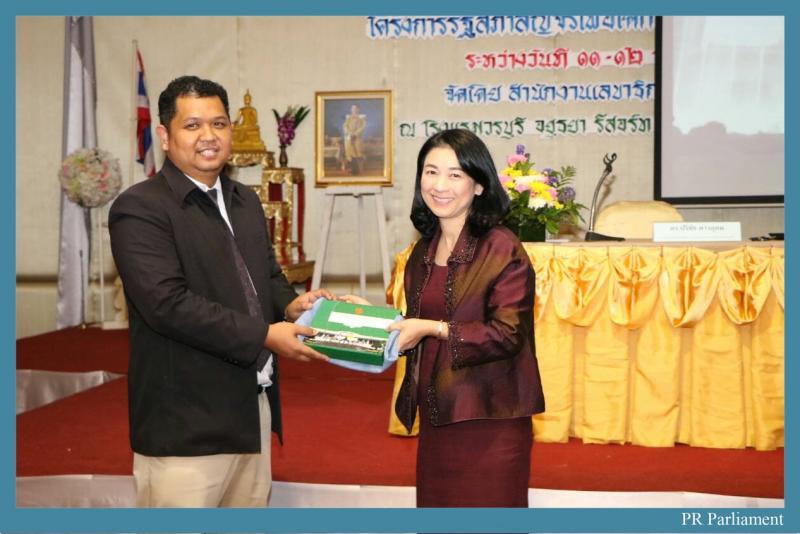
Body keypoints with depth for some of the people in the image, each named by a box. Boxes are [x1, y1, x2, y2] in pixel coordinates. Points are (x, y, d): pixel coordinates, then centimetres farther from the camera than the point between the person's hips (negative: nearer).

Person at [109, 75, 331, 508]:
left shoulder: (245, 201, 15)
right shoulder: (140, 209, -11)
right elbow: (168, 303, -21)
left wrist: (290, 305, -1)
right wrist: (265, 335, -21)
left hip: (254, 408, 8)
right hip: (186, 423, -8)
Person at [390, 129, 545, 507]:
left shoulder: (502, 249, -12)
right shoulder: (423, 251, 11)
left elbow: (508, 334, -18)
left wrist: (434, 329, -20)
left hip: (489, 420, -7)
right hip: (437, 415, 7)